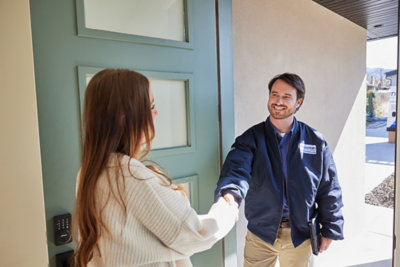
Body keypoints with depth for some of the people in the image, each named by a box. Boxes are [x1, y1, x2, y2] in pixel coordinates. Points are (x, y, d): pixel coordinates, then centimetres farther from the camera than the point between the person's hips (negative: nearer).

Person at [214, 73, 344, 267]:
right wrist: (229, 194, -46)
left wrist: (329, 230, 2)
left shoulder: (316, 141, -3)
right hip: (260, 233, -1)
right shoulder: (251, 138, -8)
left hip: (300, 234, 2)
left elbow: (329, 190, 1)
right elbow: (237, 169, -26)